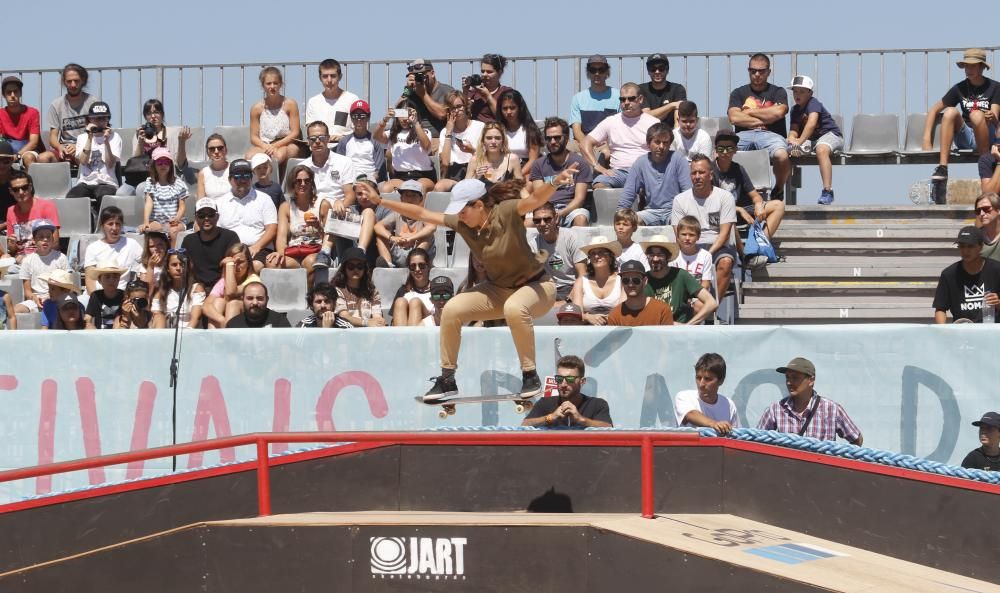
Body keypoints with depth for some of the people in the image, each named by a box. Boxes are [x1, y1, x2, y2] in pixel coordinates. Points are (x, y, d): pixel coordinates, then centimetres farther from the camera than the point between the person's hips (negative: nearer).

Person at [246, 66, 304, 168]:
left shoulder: (290, 104, -1)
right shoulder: (257, 108, 4)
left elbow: (295, 133, -3)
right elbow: (254, 137, 4)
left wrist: (276, 145, -15)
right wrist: (266, 147, -17)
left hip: (287, 144, -1)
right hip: (264, 145, 1)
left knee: (279, 155, -38)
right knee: (250, 156, -32)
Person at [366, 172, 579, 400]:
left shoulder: (506, 212, -26)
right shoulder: (461, 223, -8)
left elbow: (535, 199, -44)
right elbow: (422, 213, -1)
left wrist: (555, 183, -64)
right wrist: (381, 201, -2)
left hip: (535, 284, -7)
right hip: (498, 287, 7)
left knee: (514, 308, -39)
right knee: (452, 309, -10)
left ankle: (530, 377, -25)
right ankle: (447, 380, 2)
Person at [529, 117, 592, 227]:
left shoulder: (579, 163, 9)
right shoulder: (538, 165, 17)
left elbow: (579, 198, 1)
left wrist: (561, 213, -19)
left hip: (570, 210, -1)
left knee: (581, 218, -36)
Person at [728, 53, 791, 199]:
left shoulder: (778, 92, 18)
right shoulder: (739, 93, 21)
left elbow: (778, 112, -4)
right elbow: (734, 118, 3)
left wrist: (749, 112, 5)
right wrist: (764, 119, 1)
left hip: (770, 134, -1)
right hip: (744, 135, 1)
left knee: (782, 155, -37)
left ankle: (779, 190, -6)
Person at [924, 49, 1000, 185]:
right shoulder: (960, 88, 6)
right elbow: (934, 110, 5)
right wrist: (926, 140, -6)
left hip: (987, 138, -3)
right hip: (966, 140, 3)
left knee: (977, 115, -33)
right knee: (950, 111, -24)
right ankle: (942, 167, -34)